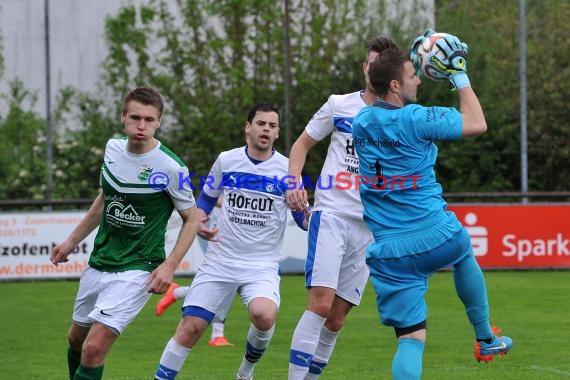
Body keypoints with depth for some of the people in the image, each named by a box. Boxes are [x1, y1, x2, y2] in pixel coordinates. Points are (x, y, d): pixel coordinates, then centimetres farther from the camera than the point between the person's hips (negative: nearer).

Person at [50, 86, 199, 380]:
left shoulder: (170, 167, -17)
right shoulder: (113, 148, 1)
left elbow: (191, 219, -6)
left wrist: (169, 265, -17)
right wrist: (73, 240, 22)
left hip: (135, 271, -7)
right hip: (98, 264, 7)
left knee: (94, 348, -17)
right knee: (76, 337, 20)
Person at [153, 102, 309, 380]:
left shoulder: (286, 170, 0)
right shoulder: (226, 160, 5)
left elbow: (303, 219, 6)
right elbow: (205, 200, 18)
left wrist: (315, 216, -18)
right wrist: (199, 224, -3)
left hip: (262, 266, -2)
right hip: (220, 261, 2)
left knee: (264, 315, -29)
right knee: (190, 328, -9)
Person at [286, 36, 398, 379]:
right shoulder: (340, 106, 5)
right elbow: (303, 144, 13)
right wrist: (294, 181, -4)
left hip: (371, 227, 2)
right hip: (332, 215, -2)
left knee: (337, 318, 4)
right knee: (321, 302, -18)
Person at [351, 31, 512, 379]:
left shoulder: (361, 124, 5)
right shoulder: (416, 119, -13)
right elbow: (477, 124, -5)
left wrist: (408, 65, 29)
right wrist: (460, 76, 6)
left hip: (389, 253, 3)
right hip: (437, 238, -3)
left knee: (411, 339, 0)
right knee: (464, 252, 35)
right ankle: (486, 340, 44)